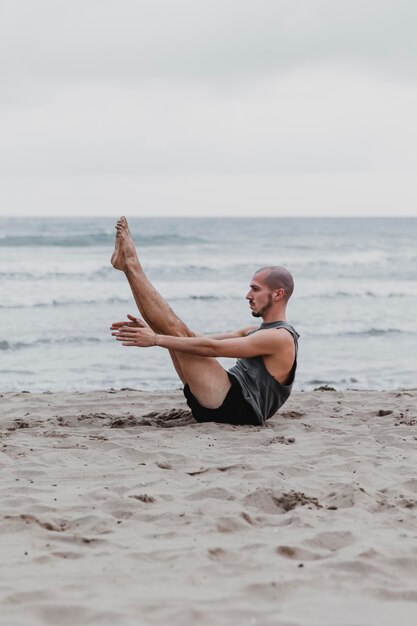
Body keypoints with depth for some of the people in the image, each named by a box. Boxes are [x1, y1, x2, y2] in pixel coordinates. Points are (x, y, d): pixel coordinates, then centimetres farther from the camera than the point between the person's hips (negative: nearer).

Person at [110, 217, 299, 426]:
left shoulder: (280, 338, -11)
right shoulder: (257, 332, 22)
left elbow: (212, 348, -19)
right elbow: (204, 339, 16)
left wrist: (156, 339, -21)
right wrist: (151, 329, 7)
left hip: (236, 408, -9)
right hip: (221, 403, 9)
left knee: (178, 332, -13)